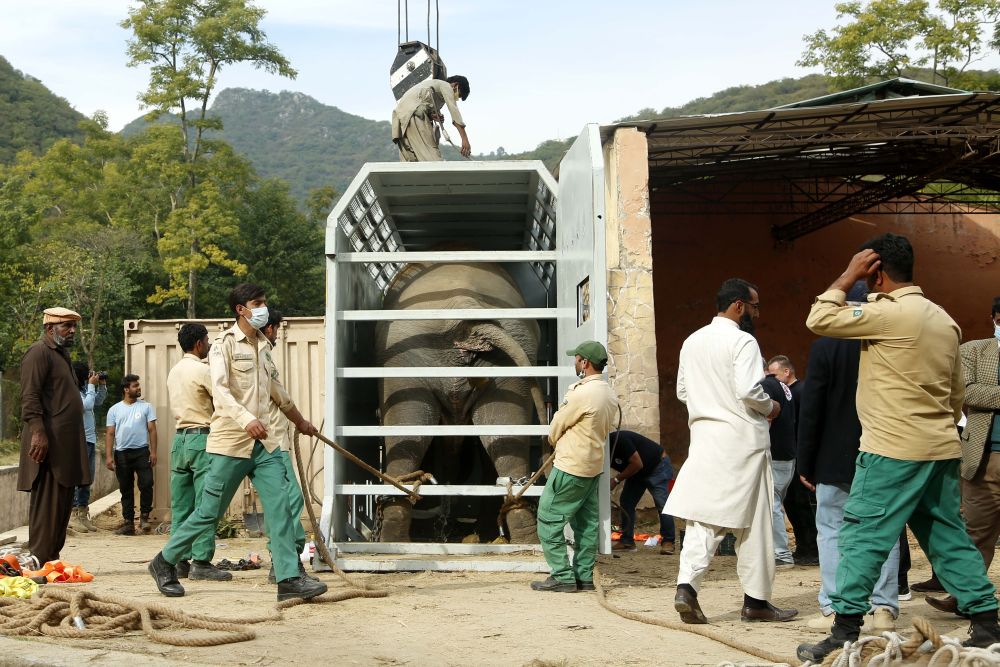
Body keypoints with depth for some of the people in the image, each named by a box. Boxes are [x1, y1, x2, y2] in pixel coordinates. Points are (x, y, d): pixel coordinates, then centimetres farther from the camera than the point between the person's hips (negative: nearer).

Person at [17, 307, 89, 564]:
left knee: (63, 504, 9)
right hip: (49, 442, -10)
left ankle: (52, 559, 14)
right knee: (47, 502, -9)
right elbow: (30, 396, -17)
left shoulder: (62, 354, 23)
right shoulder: (38, 352, -7)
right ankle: (41, 560, -7)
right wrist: (38, 432, -25)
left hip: (67, 443, 10)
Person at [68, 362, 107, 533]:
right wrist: (92, 385, -11)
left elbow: (98, 401, 27)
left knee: (88, 480, 10)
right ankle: (73, 515, -5)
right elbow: (87, 405, -21)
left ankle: (83, 515, 14)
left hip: (90, 440, 9)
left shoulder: (84, 389, 13)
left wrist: (102, 385, 13)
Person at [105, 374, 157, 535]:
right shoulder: (114, 409, 9)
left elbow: (152, 430, 4)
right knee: (126, 490, 6)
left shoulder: (146, 407, 7)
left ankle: (144, 517, 6)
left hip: (141, 451, -1)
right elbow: (110, 433, 6)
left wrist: (153, 452, -4)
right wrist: (108, 456, -3)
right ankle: (129, 523, 12)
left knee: (146, 484, -12)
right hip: (121, 453, 1)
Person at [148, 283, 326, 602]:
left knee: (279, 507, -6)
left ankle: (289, 579, -6)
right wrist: (246, 419, -39)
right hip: (230, 443, -6)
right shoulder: (224, 344, -7)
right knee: (209, 512, 2)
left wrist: (300, 421, 40)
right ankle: (164, 563, 21)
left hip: (264, 443, 6)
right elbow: (220, 389, -22)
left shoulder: (264, 346, 15)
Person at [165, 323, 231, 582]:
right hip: (201, 438, -8)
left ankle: (180, 560, 10)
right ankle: (201, 562, -9)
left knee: (181, 505, 8)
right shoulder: (203, 370, -10)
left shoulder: (174, 371, 15)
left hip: (179, 438, 8)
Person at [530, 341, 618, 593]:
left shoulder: (581, 394, -21)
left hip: (570, 468, -9)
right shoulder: (610, 394, 8)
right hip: (594, 465, 9)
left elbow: (555, 430, -11)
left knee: (549, 521, -1)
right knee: (587, 523, 12)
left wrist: (554, 439, 12)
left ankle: (562, 577, -1)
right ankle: (584, 576, 16)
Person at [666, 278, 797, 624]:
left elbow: (683, 391, 15)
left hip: (703, 435, 6)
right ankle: (756, 599, 12)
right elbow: (748, 390, -20)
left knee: (702, 517, 4)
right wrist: (770, 407, -2)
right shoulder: (743, 342, -11)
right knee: (752, 521, 5)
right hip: (741, 439, -6)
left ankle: (686, 586, -12)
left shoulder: (692, 341, 11)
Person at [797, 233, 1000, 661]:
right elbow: (958, 395, 17)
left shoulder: (889, 313, -13)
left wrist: (848, 276, -4)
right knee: (948, 538, 14)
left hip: (893, 450, -8)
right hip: (942, 449, 8)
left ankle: (845, 634, -5)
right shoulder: (944, 320, 14)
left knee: (863, 536, -4)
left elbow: (819, 320, -12)